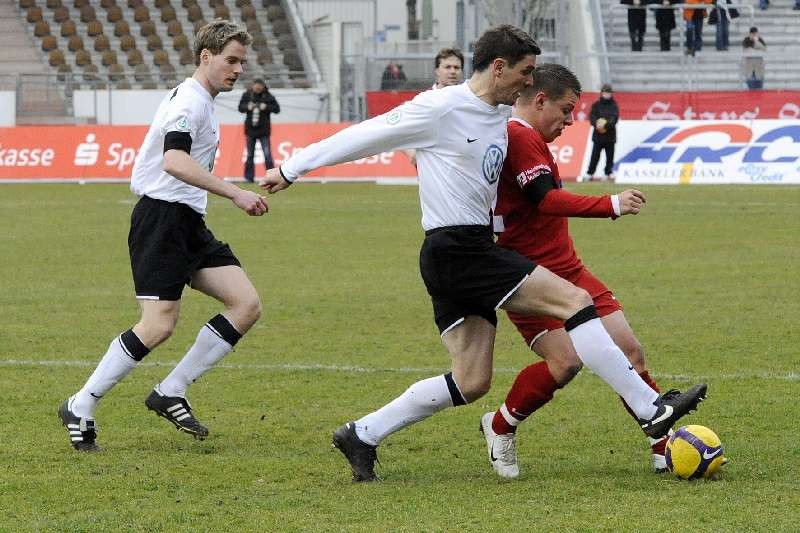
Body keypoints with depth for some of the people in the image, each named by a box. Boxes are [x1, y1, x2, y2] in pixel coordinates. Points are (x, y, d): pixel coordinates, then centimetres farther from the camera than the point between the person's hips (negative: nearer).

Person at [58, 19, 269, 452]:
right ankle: (80, 408, -5)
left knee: (246, 305, -2)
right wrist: (235, 194, -33)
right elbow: (174, 161, -29)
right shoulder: (190, 100, -13)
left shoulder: (200, 102, 20)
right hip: (162, 217, -10)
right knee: (159, 324, -17)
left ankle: (170, 393, 2)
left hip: (188, 223, 10)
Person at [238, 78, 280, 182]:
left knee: (267, 154, -8)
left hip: (264, 130, -2)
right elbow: (240, 107, 6)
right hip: (250, 129, 2)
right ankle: (249, 177, 15)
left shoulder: (268, 96, -5)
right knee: (250, 155, 8)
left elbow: (277, 109, -4)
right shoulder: (247, 95, 0)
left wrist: (266, 107, -20)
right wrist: (247, 107, -14)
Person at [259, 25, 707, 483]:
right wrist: (292, 169, 2)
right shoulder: (441, 108, -12)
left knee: (472, 383, 7)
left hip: (475, 253, 10)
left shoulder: (501, 115, 13)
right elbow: (365, 137, -5)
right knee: (575, 300, -13)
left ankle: (361, 436, 15)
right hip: (455, 251, -10)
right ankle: (651, 409, -11)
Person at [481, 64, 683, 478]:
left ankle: (664, 449, 9)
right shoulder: (518, 136, -17)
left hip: (566, 270, 11)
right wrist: (611, 205, -35)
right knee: (565, 360, -23)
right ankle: (499, 428, 2)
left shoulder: (522, 136, 17)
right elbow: (547, 200, -28)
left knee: (629, 350, 3)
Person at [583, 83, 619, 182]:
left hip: (610, 135, 1)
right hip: (598, 135, -1)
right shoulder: (596, 105, 6)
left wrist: (606, 124, -24)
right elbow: (592, 116, -4)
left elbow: (615, 118, -8)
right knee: (595, 155, -2)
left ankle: (608, 173, 14)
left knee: (610, 155, 4)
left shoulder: (614, 105, 5)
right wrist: (596, 124, -24)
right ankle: (590, 174, 3)